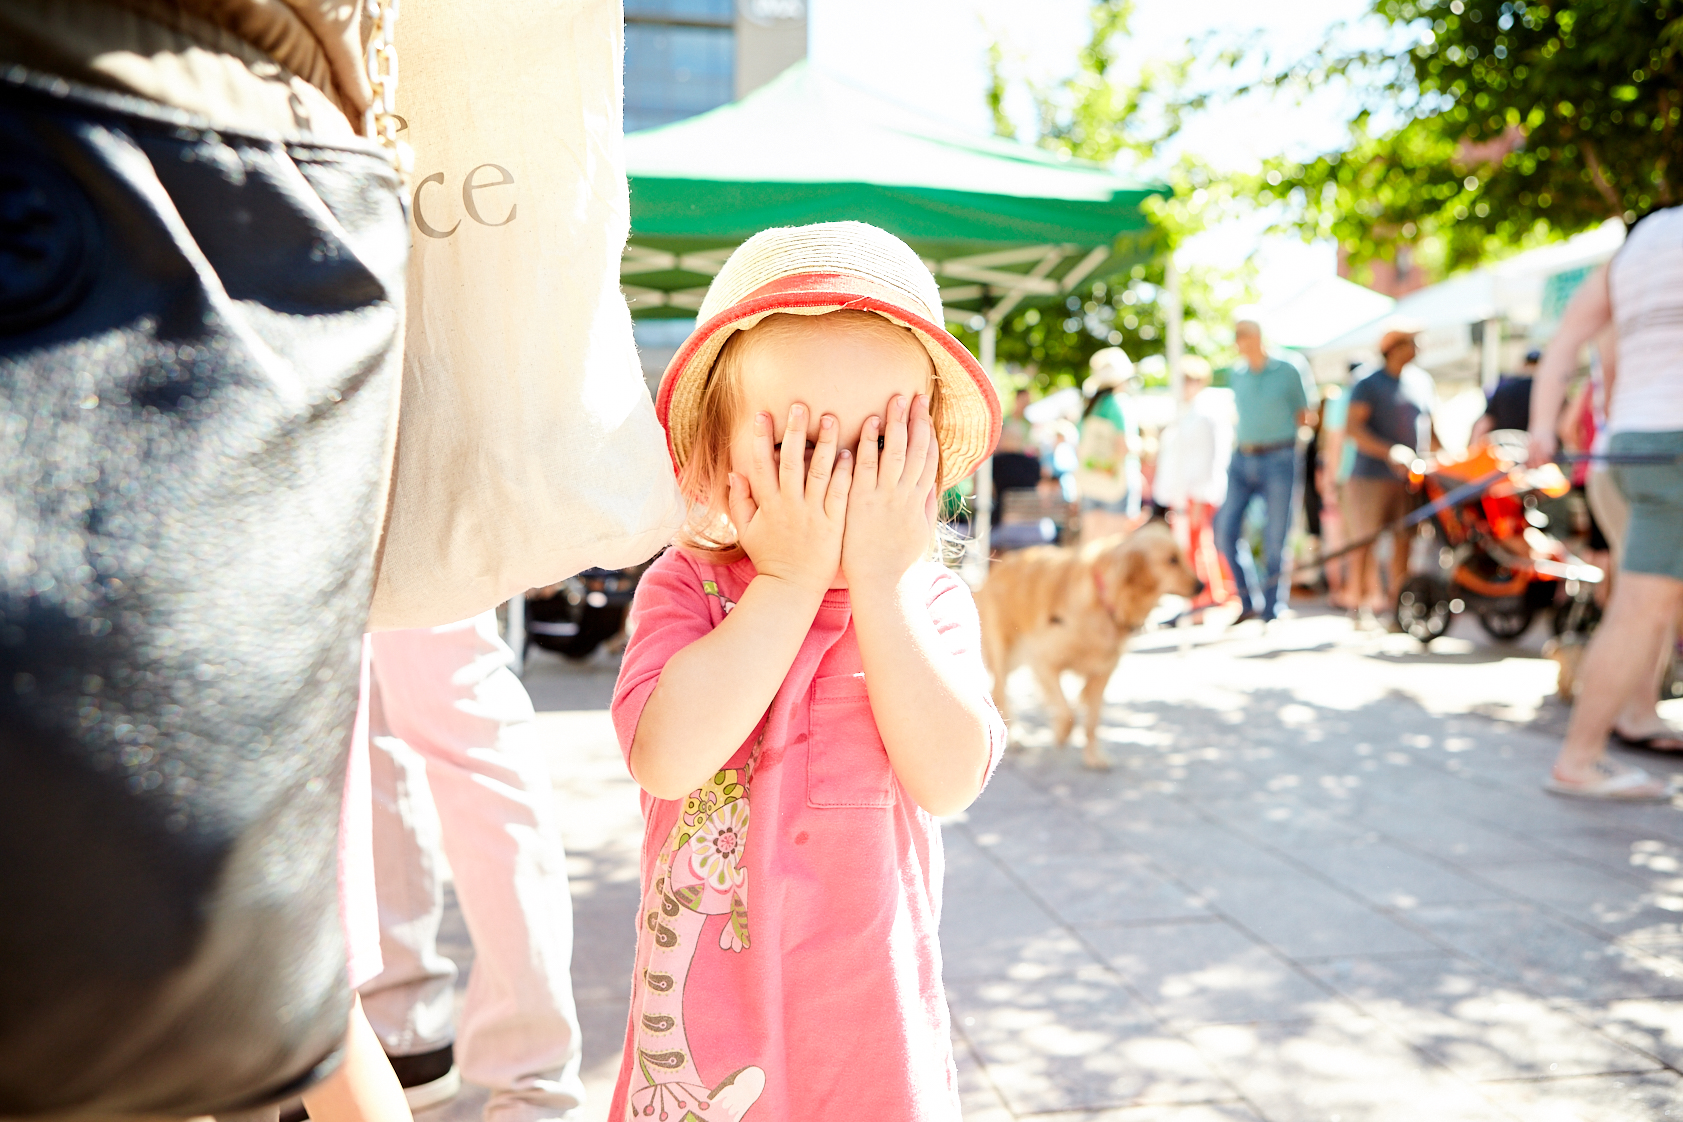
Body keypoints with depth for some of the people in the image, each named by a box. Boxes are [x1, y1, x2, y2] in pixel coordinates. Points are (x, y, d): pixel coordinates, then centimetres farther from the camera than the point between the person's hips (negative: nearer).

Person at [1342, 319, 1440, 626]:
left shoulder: (1422, 380, 14)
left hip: (1410, 477, 5)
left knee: (1405, 542, 3)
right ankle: (1363, 607, 4)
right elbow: (1352, 428, -14)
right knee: (1365, 542, -4)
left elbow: (1428, 428, 24)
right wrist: (1389, 452, -24)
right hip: (1371, 477, -5)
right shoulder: (1368, 381, -5)